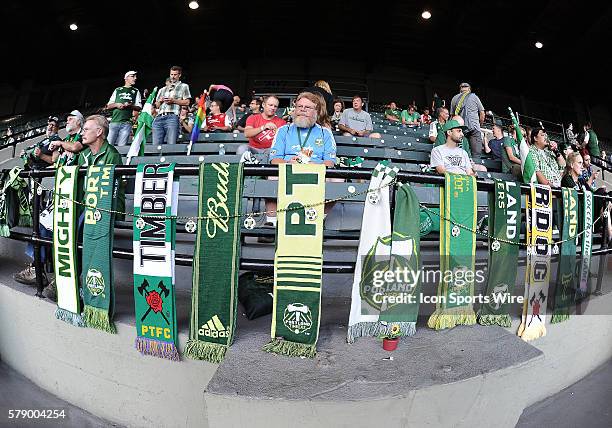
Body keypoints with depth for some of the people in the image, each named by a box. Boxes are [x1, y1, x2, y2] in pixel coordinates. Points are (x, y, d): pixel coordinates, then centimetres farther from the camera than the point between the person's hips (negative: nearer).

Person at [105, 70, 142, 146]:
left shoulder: (136, 91, 16)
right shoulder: (117, 90, 19)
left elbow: (139, 108, 8)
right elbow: (108, 106, 17)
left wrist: (131, 105, -12)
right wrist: (116, 105, -3)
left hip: (126, 123, -1)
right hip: (114, 121, 1)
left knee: (122, 146, -8)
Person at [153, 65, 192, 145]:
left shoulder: (183, 86, 16)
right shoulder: (163, 89, 29)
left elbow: (187, 102, 3)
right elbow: (157, 105, 28)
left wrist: (174, 101, -8)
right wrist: (160, 101, 6)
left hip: (172, 117, -5)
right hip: (159, 117, 5)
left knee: (171, 144, -17)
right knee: (156, 145, -5)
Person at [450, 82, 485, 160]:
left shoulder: (454, 98, 14)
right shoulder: (474, 97, 7)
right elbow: (482, 113, 8)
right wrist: (480, 124, 22)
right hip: (474, 127, -3)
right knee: (476, 154, -3)